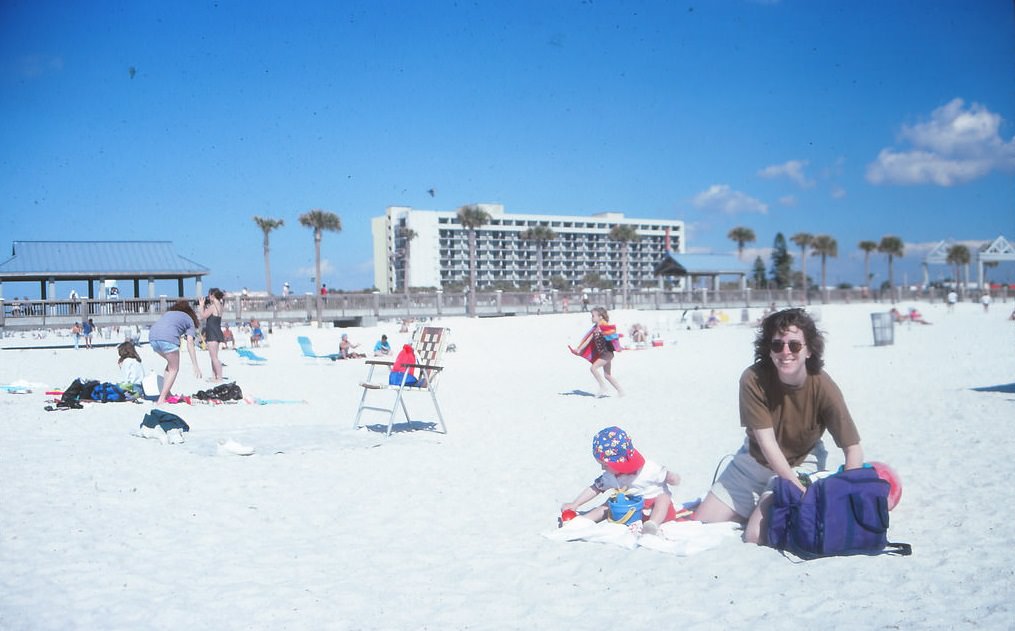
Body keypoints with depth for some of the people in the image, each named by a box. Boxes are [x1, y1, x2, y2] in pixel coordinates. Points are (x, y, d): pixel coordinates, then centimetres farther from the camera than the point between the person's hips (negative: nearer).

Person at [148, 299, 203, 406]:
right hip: (168, 338, -6)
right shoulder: (189, 320, 21)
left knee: (171, 362, 27)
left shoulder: (168, 313, 37)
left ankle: (165, 393, 23)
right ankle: (161, 399, 1)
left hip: (152, 337, 6)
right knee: (174, 369, 11)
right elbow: (190, 343, 10)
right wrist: (195, 366, 6)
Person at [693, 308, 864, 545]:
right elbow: (767, 442, -25)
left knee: (756, 536, -21)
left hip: (800, 465, -2)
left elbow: (854, 450, -21)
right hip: (755, 460, 3)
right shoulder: (753, 380, -24)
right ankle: (759, 505, 26)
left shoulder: (823, 387, -25)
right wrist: (802, 492, -33)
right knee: (700, 525, 3)